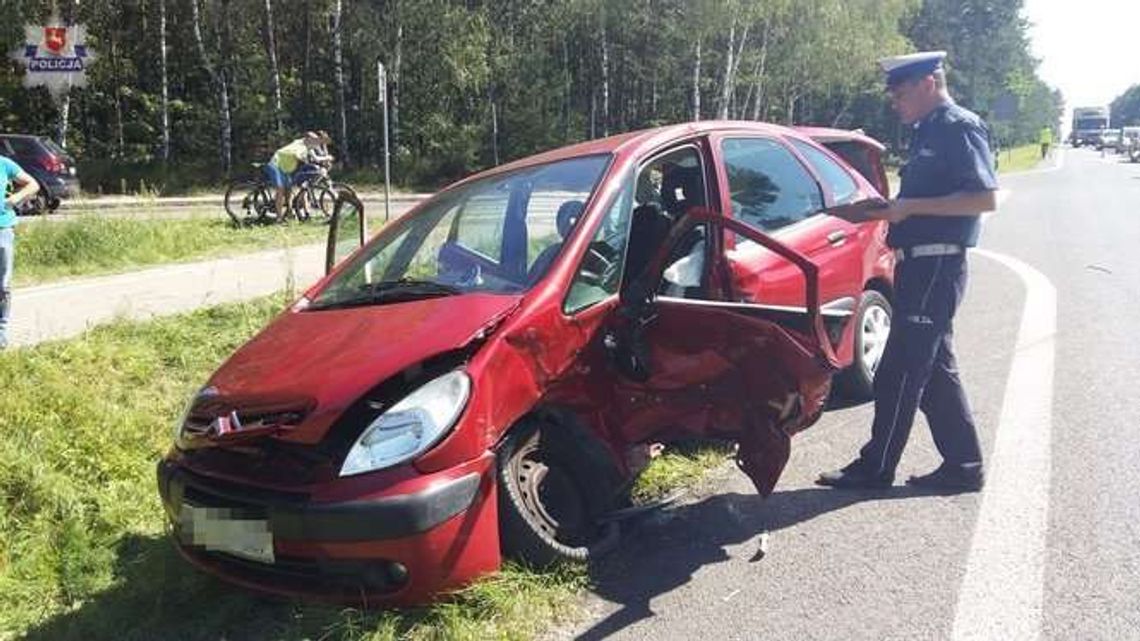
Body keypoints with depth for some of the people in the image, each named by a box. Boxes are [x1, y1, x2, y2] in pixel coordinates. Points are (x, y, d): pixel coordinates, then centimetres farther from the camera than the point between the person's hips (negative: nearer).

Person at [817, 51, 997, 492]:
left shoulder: (959, 128, -10)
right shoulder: (927, 133, 19)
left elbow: (986, 198, -19)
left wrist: (910, 206, -20)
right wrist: (890, 208, 9)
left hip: (936, 267, -10)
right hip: (919, 264, 10)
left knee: (900, 372, -5)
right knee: (934, 370, 13)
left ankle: (876, 467, 3)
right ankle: (963, 465, 21)